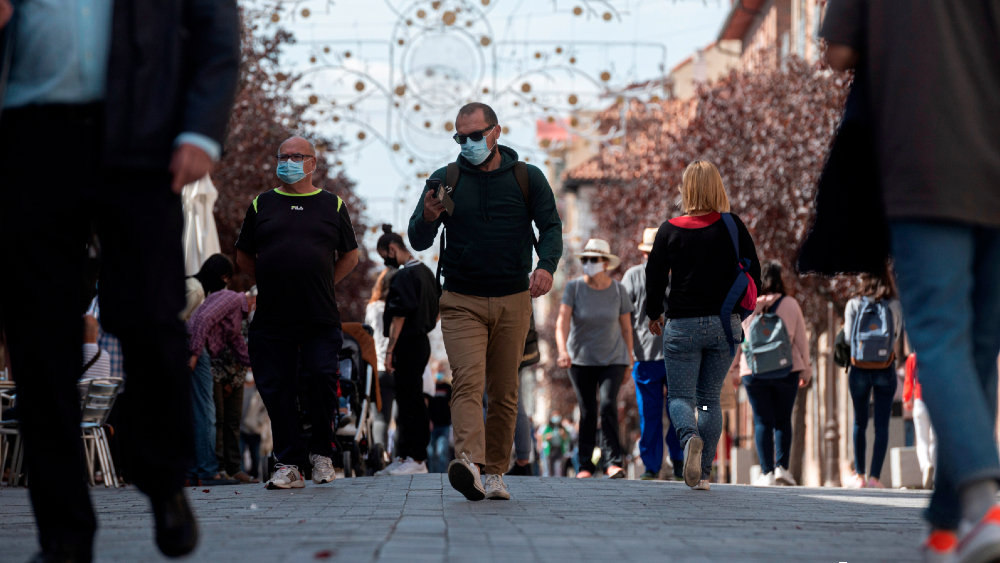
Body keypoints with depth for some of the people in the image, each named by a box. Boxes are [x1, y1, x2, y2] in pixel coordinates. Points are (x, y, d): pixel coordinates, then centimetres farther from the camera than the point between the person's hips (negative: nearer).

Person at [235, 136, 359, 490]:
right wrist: (270, 283, 6)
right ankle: (290, 463, 6)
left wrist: (323, 284, 6)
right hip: (272, 318, 1)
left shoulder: (332, 205, 11)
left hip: (321, 317, -1)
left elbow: (350, 256, 17)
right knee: (276, 388, -1)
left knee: (322, 379, -10)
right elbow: (243, 257, 17)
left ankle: (322, 452, 9)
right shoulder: (262, 205, 12)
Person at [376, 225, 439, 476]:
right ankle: (404, 455, 17)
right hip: (422, 341, 10)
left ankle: (417, 459, -7)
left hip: (407, 344, -10)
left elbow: (399, 317, -18)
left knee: (410, 402, -7)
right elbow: (436, 312, 20)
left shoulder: (404, 276, -15)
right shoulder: (426, 272, 14)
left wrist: (389, 351, -16)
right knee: (410, 401, 13)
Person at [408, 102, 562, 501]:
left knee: (504, 392, 4)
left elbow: (551, 226, 4)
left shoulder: (527, 178, 7)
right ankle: (469, 463, -34)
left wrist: (546, 265, -17)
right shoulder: (445, 180, 6)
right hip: (461, 301, -1)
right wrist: (427, 219, -20)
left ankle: (494, 473, 11)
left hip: (513, 301, 1)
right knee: (468, 382, -18)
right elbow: (418, 243, 4)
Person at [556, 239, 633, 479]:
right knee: (587, 412, 2)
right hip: (581, 360, 0)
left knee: (608, 405, -18)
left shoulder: (618, 290, -7)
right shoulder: (574, 287, -11)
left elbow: (626, 326, 3)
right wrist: (562, 351, -37)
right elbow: (562, 322, -20)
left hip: (613, 359, 0)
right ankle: (585, 465, 14)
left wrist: (629, 360, 8)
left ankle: (613, 462, -17)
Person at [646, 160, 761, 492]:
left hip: (682, 326, -2)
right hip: (725, 325, 2)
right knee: (710, 398, 12)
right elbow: (754, 275, 3)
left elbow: (655, 277, -1)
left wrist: (654, 315, 16)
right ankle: (703, 474, 6)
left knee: (679, 396, 6)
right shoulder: (733, 226, -1)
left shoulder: (670, 231, -5)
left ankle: (690, 437, -27)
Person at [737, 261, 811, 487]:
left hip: (754, 372, 0)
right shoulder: (790, 304, 0)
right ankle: (782, 466, 0)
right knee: (783, 420, 11)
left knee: (762, 422, 2)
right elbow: (801, 340, 3)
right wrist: (805, 370, 13)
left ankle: (767, 472, -3)